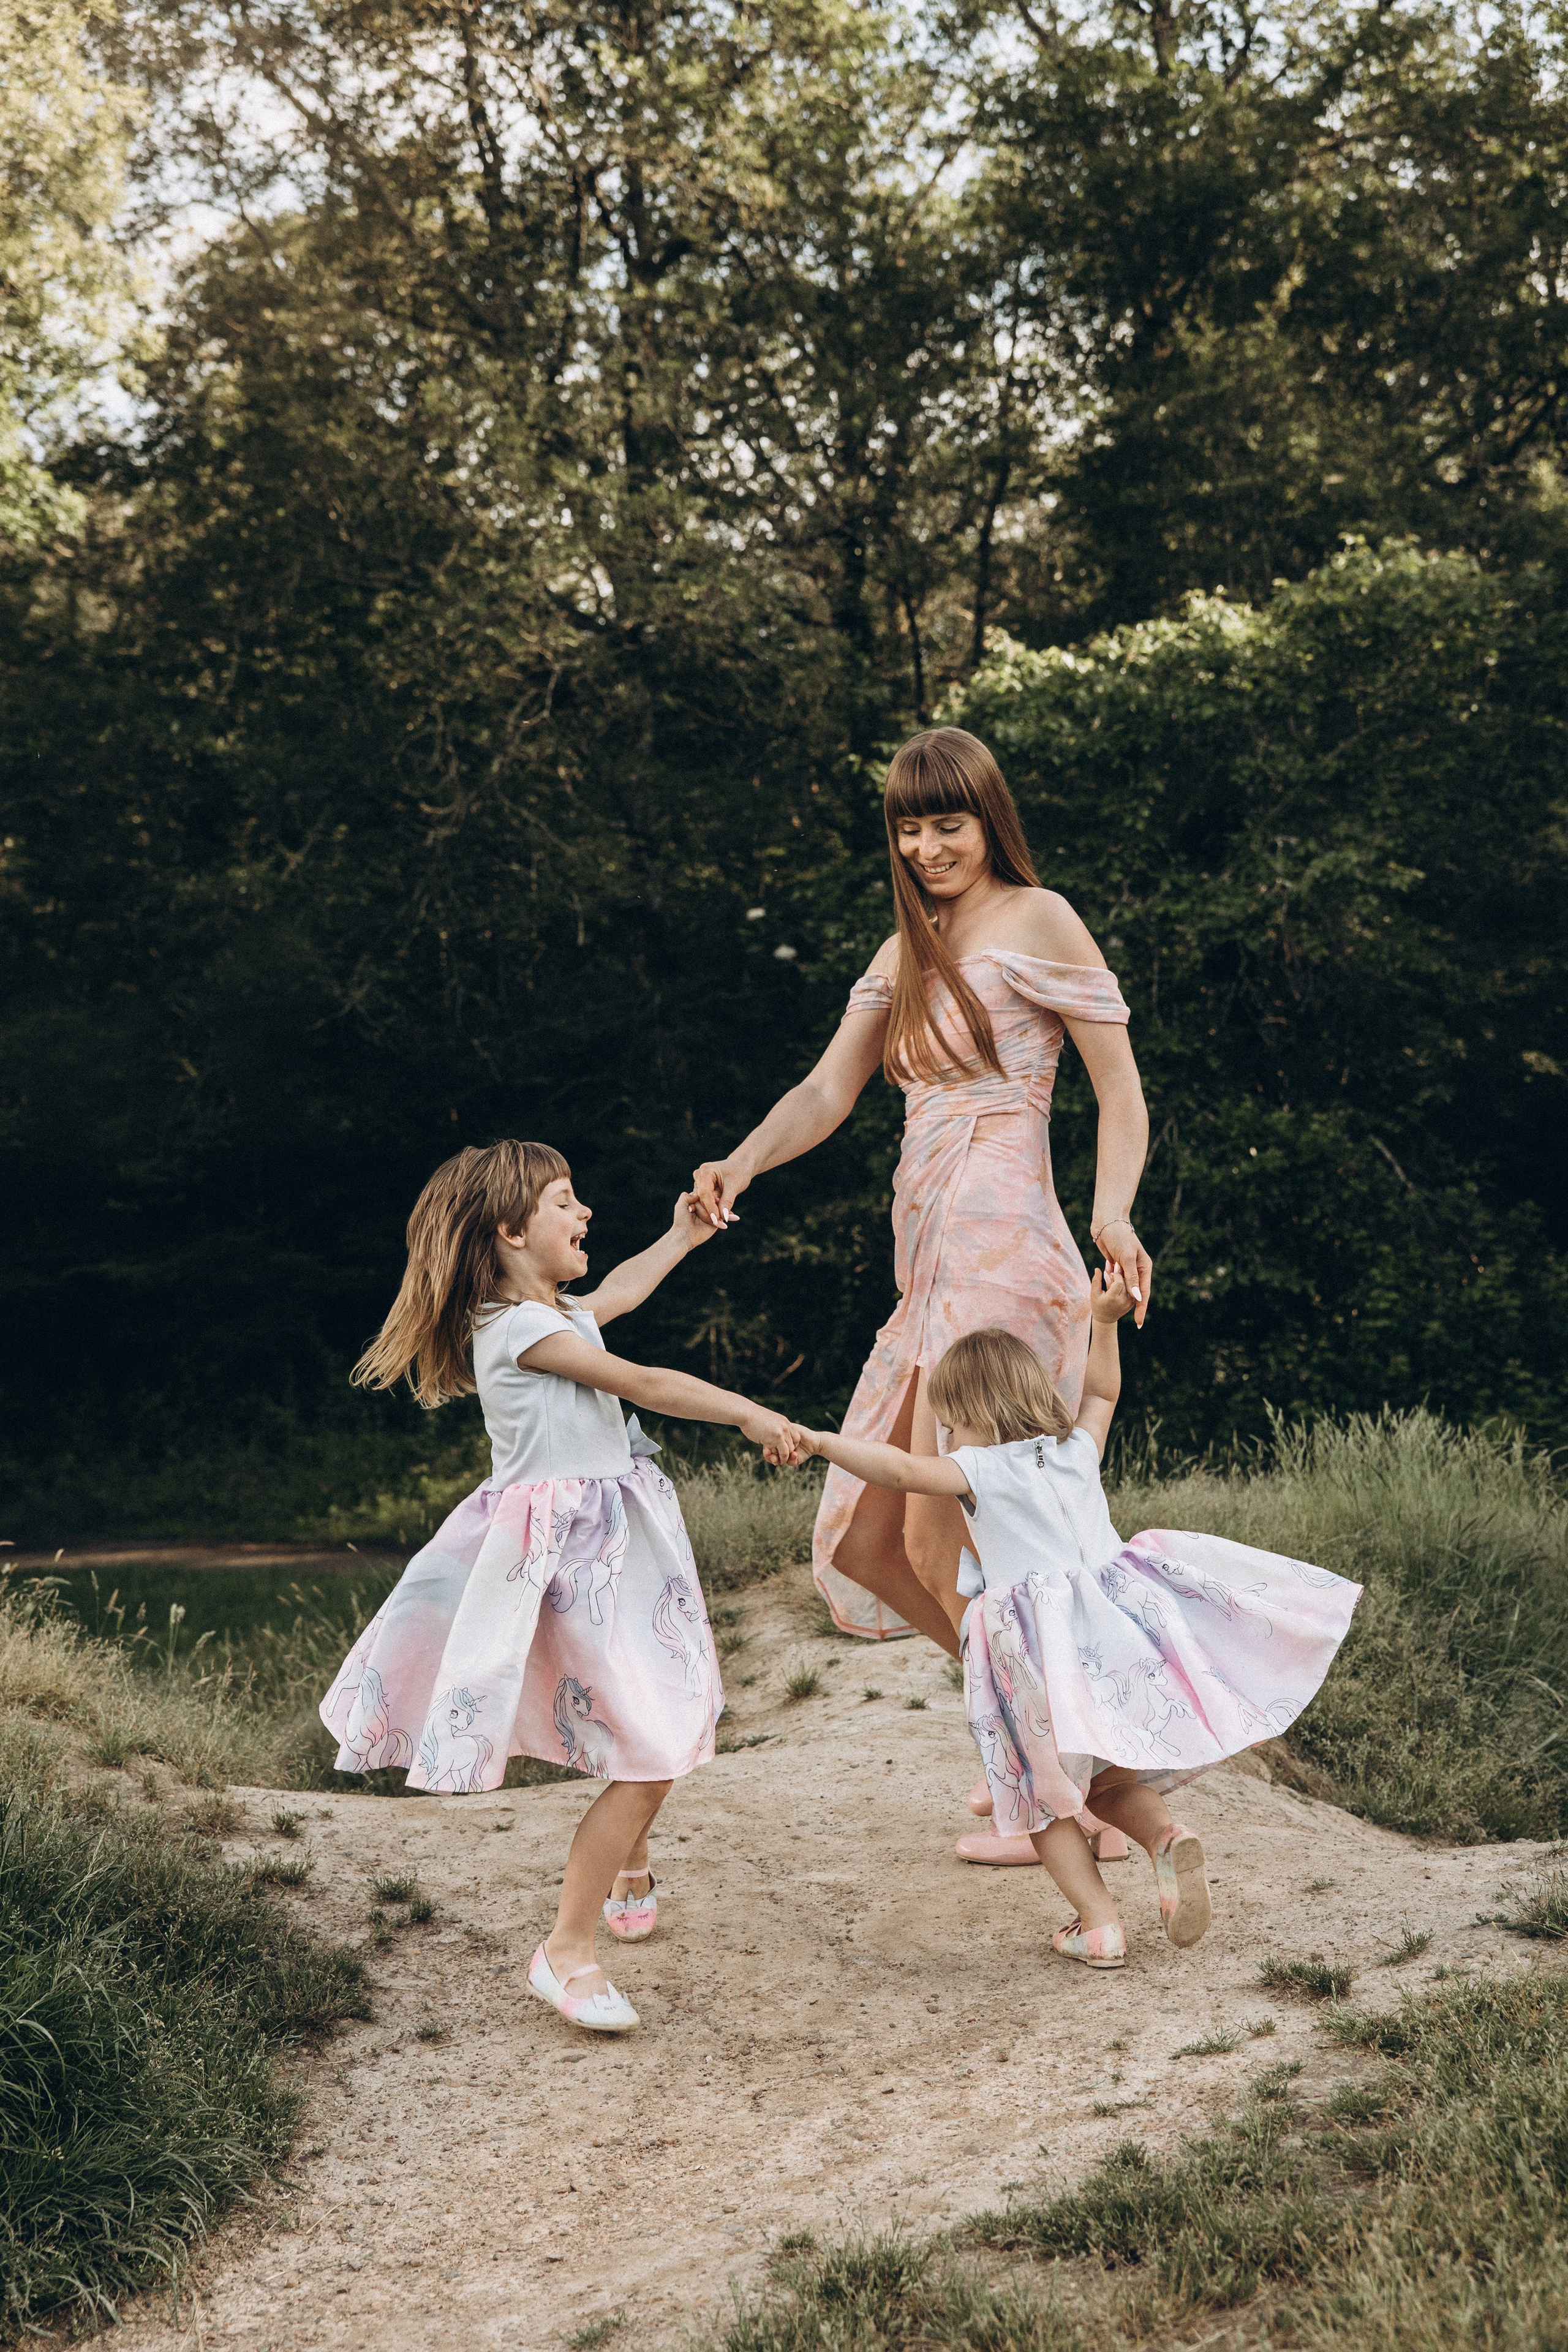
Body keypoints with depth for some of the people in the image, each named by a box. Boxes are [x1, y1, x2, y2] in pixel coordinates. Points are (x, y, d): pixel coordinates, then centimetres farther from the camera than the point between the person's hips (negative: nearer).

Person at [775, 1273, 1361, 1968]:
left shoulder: (983, 1469, -5)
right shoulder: (1077, 1448, 12)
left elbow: (901, 1471, -18)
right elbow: (1102, 1390, 32)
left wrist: (822, 1442, -17)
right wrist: (1105, 1321, 36)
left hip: (1040, 1647, -6)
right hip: (1117, 1622, 6)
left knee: (1040, 1794, 8)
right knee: (1100, 1779, 23)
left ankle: (1098, 1925, 1)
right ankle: (1165, 1835, -5)